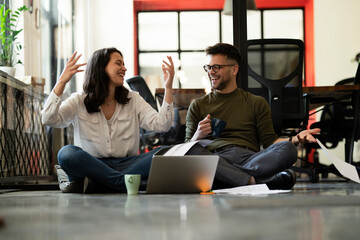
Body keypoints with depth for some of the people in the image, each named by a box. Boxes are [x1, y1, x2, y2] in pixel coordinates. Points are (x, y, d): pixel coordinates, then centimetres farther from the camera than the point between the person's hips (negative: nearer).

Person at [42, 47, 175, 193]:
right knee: (67, 153, -32)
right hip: (92, 164, -2)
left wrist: (168, 87, -6)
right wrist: (62, 82, -16)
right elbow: (48, 120, -9)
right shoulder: (79, 102, 6)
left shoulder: (133, 100, 13)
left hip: (125, 165, 3)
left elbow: (161, 125, 1)